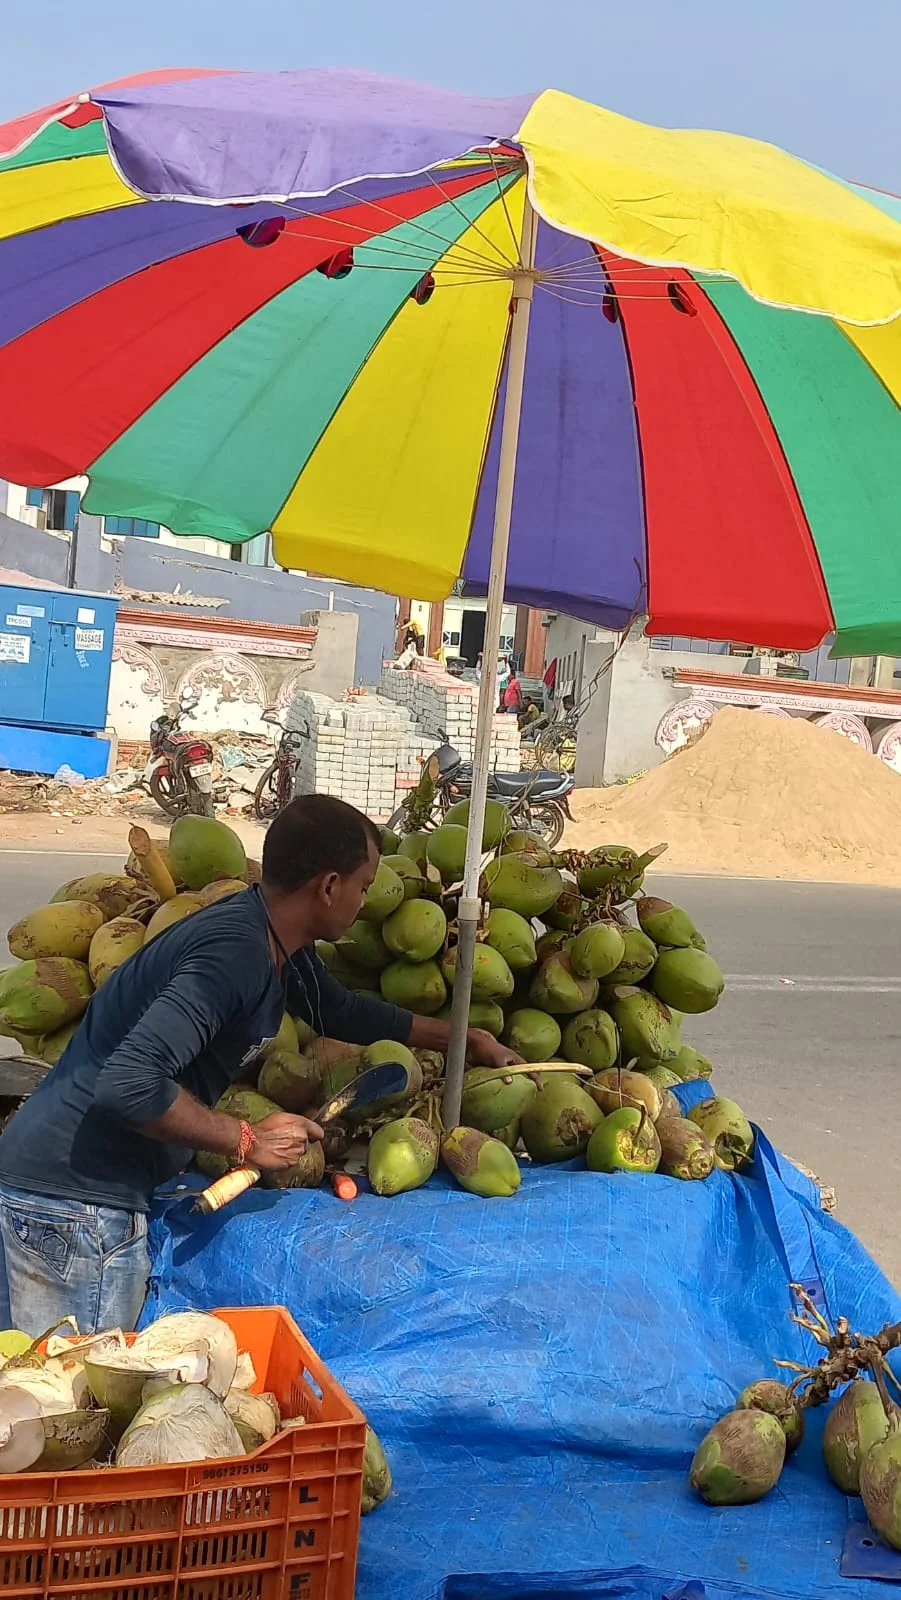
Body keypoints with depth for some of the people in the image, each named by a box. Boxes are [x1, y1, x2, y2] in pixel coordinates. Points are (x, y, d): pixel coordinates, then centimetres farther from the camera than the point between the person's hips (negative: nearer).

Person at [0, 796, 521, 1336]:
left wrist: (464, 1039, 34)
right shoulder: (234, 951, -24)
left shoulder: (276, 943, 8)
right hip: (73, 1200, -9)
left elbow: (344, 1011, 28)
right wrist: (247, 1141, -20)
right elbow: (130, 1083, -33)